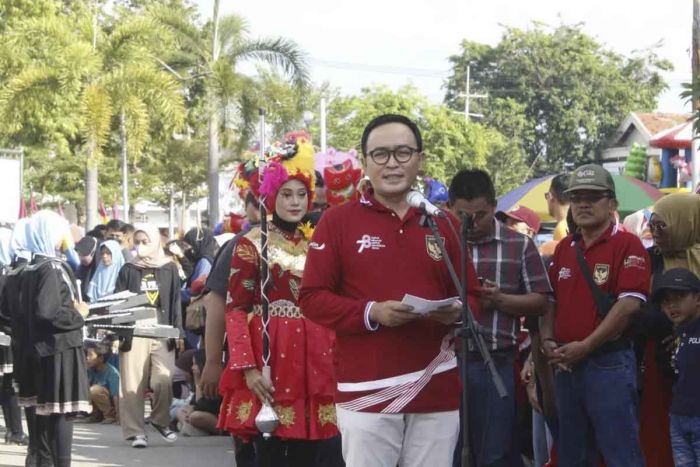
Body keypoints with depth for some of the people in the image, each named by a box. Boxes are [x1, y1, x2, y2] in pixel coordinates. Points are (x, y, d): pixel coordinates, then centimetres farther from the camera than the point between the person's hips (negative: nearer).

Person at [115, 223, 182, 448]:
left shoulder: (168, 269, 9)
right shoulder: (128, 270, 10)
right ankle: (136, 431, 6)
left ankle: (160, 420, 12)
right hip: (134, 331, 1)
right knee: (133, 383, -2)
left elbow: (175, 302, 8)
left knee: (164, 380, -13)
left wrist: (178, 332, 1)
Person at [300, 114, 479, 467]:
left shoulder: (444, 224, 11)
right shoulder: (337, 221, 0)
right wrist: (370, 313, -19)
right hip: (366, 390, -3)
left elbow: (471, 295, 15)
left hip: (437, 391, 4)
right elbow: (312, 297, -4)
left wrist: (457, 312, -9)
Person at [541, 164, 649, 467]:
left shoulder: (627, 246, -7)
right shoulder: (564, 249, 15)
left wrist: (585, 346, -17)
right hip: (566, 365, 7)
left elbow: (628, 305, -16)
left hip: (609, 364, -7)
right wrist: (547, 341, 1)